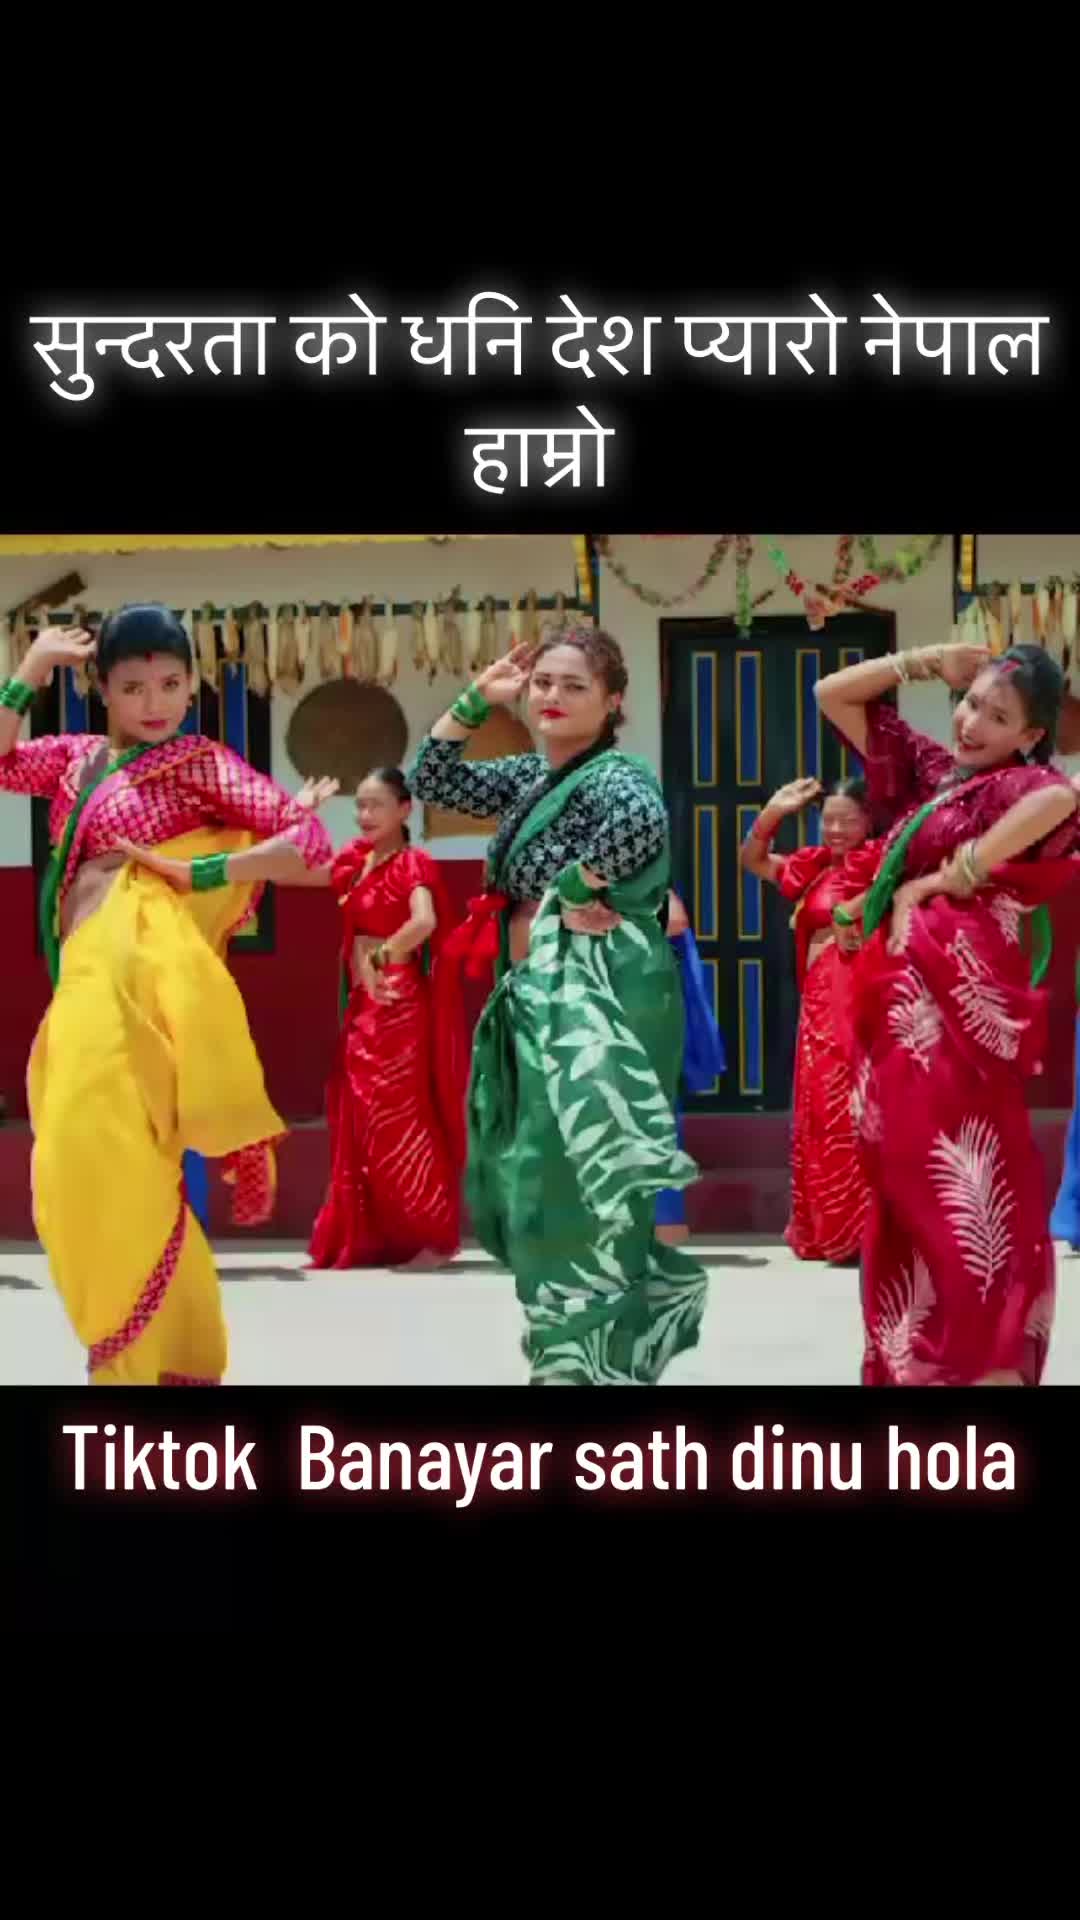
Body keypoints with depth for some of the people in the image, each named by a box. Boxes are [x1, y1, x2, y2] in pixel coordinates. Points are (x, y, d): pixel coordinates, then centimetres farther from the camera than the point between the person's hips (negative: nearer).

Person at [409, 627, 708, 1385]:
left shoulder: (614, 774, -11)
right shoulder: (530, 774, 14)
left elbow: (643, 820, -33)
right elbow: (433, 780, 18)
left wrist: (573, 889, -22)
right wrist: (476, 701, 8)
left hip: (598, 997, -9)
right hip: (538, 998, 9)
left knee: (577, 1179, -8)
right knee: (536, 1175, 12)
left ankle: (588, 1358, -1)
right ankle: (584, 1347, 22)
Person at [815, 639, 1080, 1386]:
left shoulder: (1016, 784, -4)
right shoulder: (928, 771, 16)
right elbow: (833, 695, 23)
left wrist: (946, 879, -19)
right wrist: (927, 663, 9)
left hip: (960, 999, -8)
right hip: (901, 1001, 8)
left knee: (958, 1193, -10)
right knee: (911, 1189, 11)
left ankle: (986, 1367, -9)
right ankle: (917, 1361, 17)